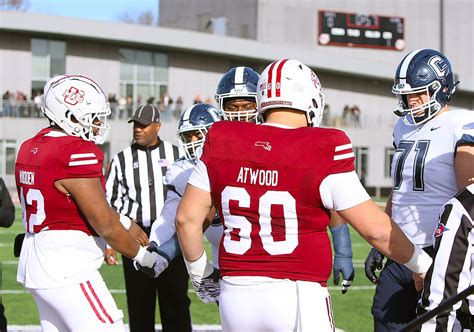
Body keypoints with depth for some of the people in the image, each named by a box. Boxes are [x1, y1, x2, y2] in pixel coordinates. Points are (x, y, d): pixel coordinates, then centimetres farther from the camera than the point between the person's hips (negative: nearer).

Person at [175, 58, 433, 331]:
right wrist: (423, 264, 12)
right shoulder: (324, 153, -8)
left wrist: (200, 272, 22)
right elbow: (376, 229, -4)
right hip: (298, 296, -4)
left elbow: (187, 217, 7)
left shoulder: (221, 143, 3)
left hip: (236, 295, 4)